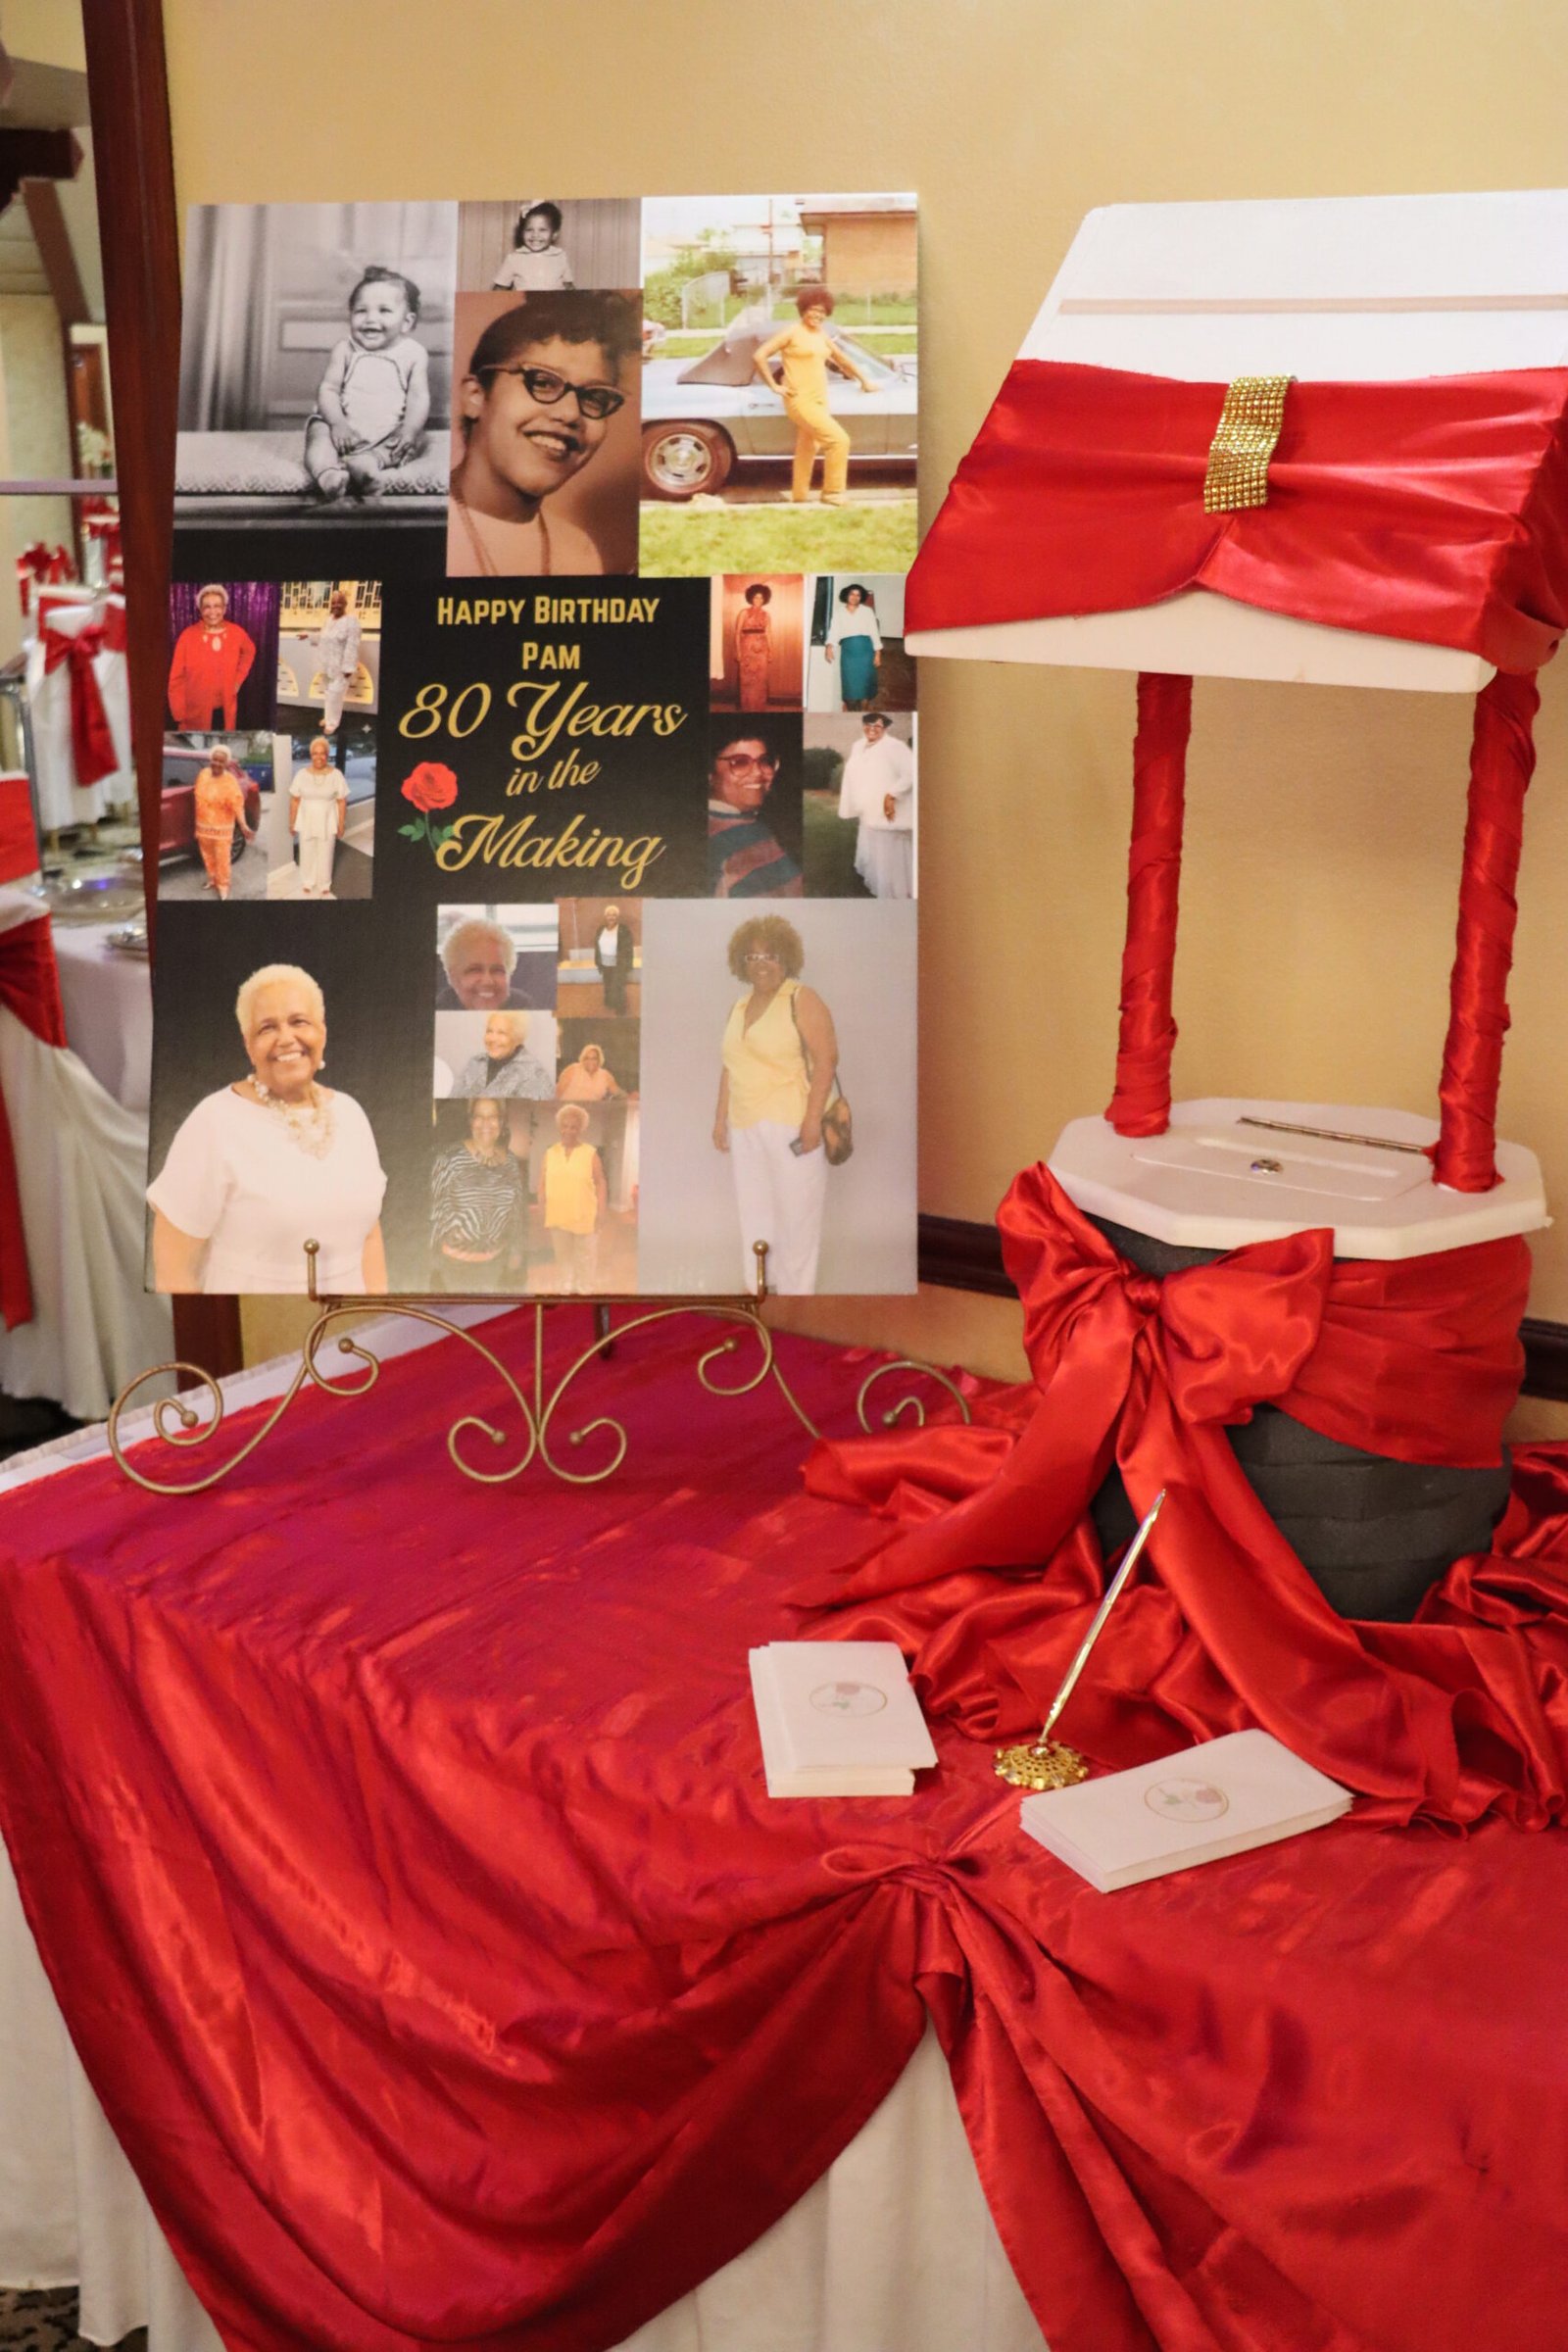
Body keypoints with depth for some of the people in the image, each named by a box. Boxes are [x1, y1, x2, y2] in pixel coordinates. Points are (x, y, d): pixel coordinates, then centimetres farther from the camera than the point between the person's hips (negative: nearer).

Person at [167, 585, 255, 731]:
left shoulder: (236, 633, -1)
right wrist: (179, 713, -8)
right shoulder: (188, 636, -9)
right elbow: (177, 677, -5)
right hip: (195, 712, -2)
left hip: (225, 711, 2)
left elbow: (249, 651, 23)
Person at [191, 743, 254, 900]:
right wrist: (197, 824, 13)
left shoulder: (230, 781, -18)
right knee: (207, 855, 20)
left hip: (221, 828, -5)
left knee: (222, 858, 0)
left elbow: (237, 805, -24)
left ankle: (223, 886, 16)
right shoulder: (203, 774, -2)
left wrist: (243, 826, -37)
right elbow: (199, 798, 8)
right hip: (203, 826, 5)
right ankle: (212, 878, 42)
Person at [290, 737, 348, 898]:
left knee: (325, 854, 11)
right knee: (307, 853, 12)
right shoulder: (302, 774, -8)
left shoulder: (336, 775, -9)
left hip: (327, 822, -1)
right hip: (306, 821, 1)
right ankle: (307, 883, 31)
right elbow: (294, 800, -2)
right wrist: (292, 822, 0)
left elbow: (342, 802, -4)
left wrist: (341, 824, -3)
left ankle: (325, 885, 30)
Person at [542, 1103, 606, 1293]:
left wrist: (601, 1212, -9)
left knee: (587, 1263, 2)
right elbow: (544, 1185, 9)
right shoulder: (550, 1154, 7)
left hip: (585, 1219, -3)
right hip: (558, 1219, 3)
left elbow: (600, 1184, -2)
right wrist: (543, 1215, 6)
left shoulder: (590, 1154, -2)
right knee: (563, 1260, 13)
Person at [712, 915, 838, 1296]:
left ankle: (797, 1290, 5)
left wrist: (813, 1120, -20)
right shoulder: (739, 1008, 15)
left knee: (796, 1209, -2)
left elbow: (826, 1060, -13)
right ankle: (755, 1285, 21)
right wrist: (721, 1118, 13)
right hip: (747, 1126, 7)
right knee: (752, 1207, 11)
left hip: (793, 1123, -7)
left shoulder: (802, 1000, -7)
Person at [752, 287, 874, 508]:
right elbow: (759, 356, -12)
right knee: (839, 440, -15)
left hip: (819, 402, 8)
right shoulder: (791, 333, -9)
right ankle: (833, 493, -5)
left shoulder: (822, 335, 14)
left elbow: (842, 359, 29)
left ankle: (799, 498, 22)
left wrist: (864, 380, 30)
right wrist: (774, 386, -11)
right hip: (801, 402, -8)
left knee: (807, 452, 13)